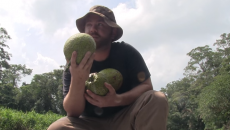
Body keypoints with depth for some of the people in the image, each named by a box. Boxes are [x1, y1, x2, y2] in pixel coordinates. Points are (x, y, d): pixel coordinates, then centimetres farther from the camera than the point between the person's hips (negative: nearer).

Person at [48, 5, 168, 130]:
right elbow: (73, 112, -16)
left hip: (125, 119, 0)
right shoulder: (75, 62, -11)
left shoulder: (126, 52, -10)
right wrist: (77, 80, -37)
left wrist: (118, 100, -32)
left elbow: (146, 85, -13)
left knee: (157, 99, -26)